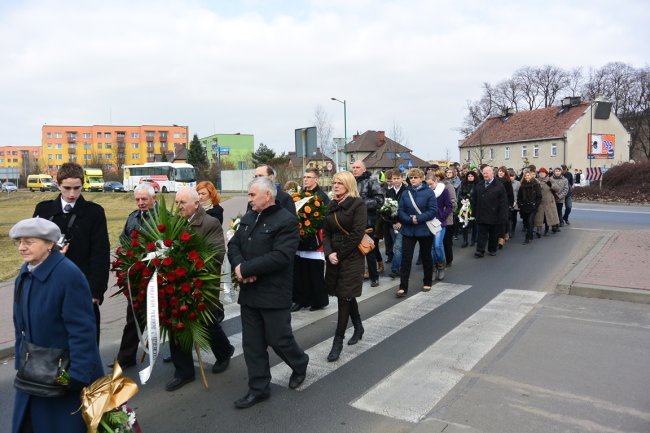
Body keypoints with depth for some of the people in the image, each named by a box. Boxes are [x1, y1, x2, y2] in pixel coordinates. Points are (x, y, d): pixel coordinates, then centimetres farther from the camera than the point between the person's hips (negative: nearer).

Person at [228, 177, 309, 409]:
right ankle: (258, 388, 25)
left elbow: (280, 256, -23)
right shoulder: (248, 218, 11)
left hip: (274, 293, -7)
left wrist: (246, 269, -21)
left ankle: (300, 364, 36)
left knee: (279, 339, 5)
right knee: (252, 343, 11)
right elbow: (233, 244, 9)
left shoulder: (286, 220, -14)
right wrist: (238, 265, -13)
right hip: (249, 292, 7)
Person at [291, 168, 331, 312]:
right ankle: (301, 300, 20)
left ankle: (319, 301, 15)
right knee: (299, 272, 9)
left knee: (316, 273, 1)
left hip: (315, 240, -6)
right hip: (300, 240, 6)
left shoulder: (322, 196, -6)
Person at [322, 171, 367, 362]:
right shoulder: (332, 205, 10)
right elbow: (326, 232, 7)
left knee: (344, 297, -4)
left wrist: (340, 255, -13)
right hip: (334, 257, 6)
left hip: (351, 257, -6)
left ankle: (338, 341, 4)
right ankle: (358, 327, 36)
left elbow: (357, 233, -15)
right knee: (347, 295, 16)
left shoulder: (358, 204, -9)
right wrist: (329, 253, -9)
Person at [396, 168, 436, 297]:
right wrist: (410, 219, -17)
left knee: (426, 257, 13)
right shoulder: (405, 193, 5)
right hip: (408, 230, 2)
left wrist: (418, 218, -21)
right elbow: (400, 211, 0)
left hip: (424, 230, -2)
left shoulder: (429, 192, -6)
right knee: (406, 258, -3)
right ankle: (403, 287, 0)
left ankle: (427, 282, 31)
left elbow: (433, 211, -12)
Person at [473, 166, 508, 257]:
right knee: (482, 233, 1)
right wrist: (475, 213, 5)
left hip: (494, 215, -2)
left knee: (494, 234, 11)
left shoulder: (499, 185, -7)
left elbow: (503, 202, -9)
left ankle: (492, 249, 25)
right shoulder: (479, 185, 7)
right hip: (481, 215, 2)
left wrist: (502, 216, -13)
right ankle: (480, 251, 1)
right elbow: (475, 200, 9)